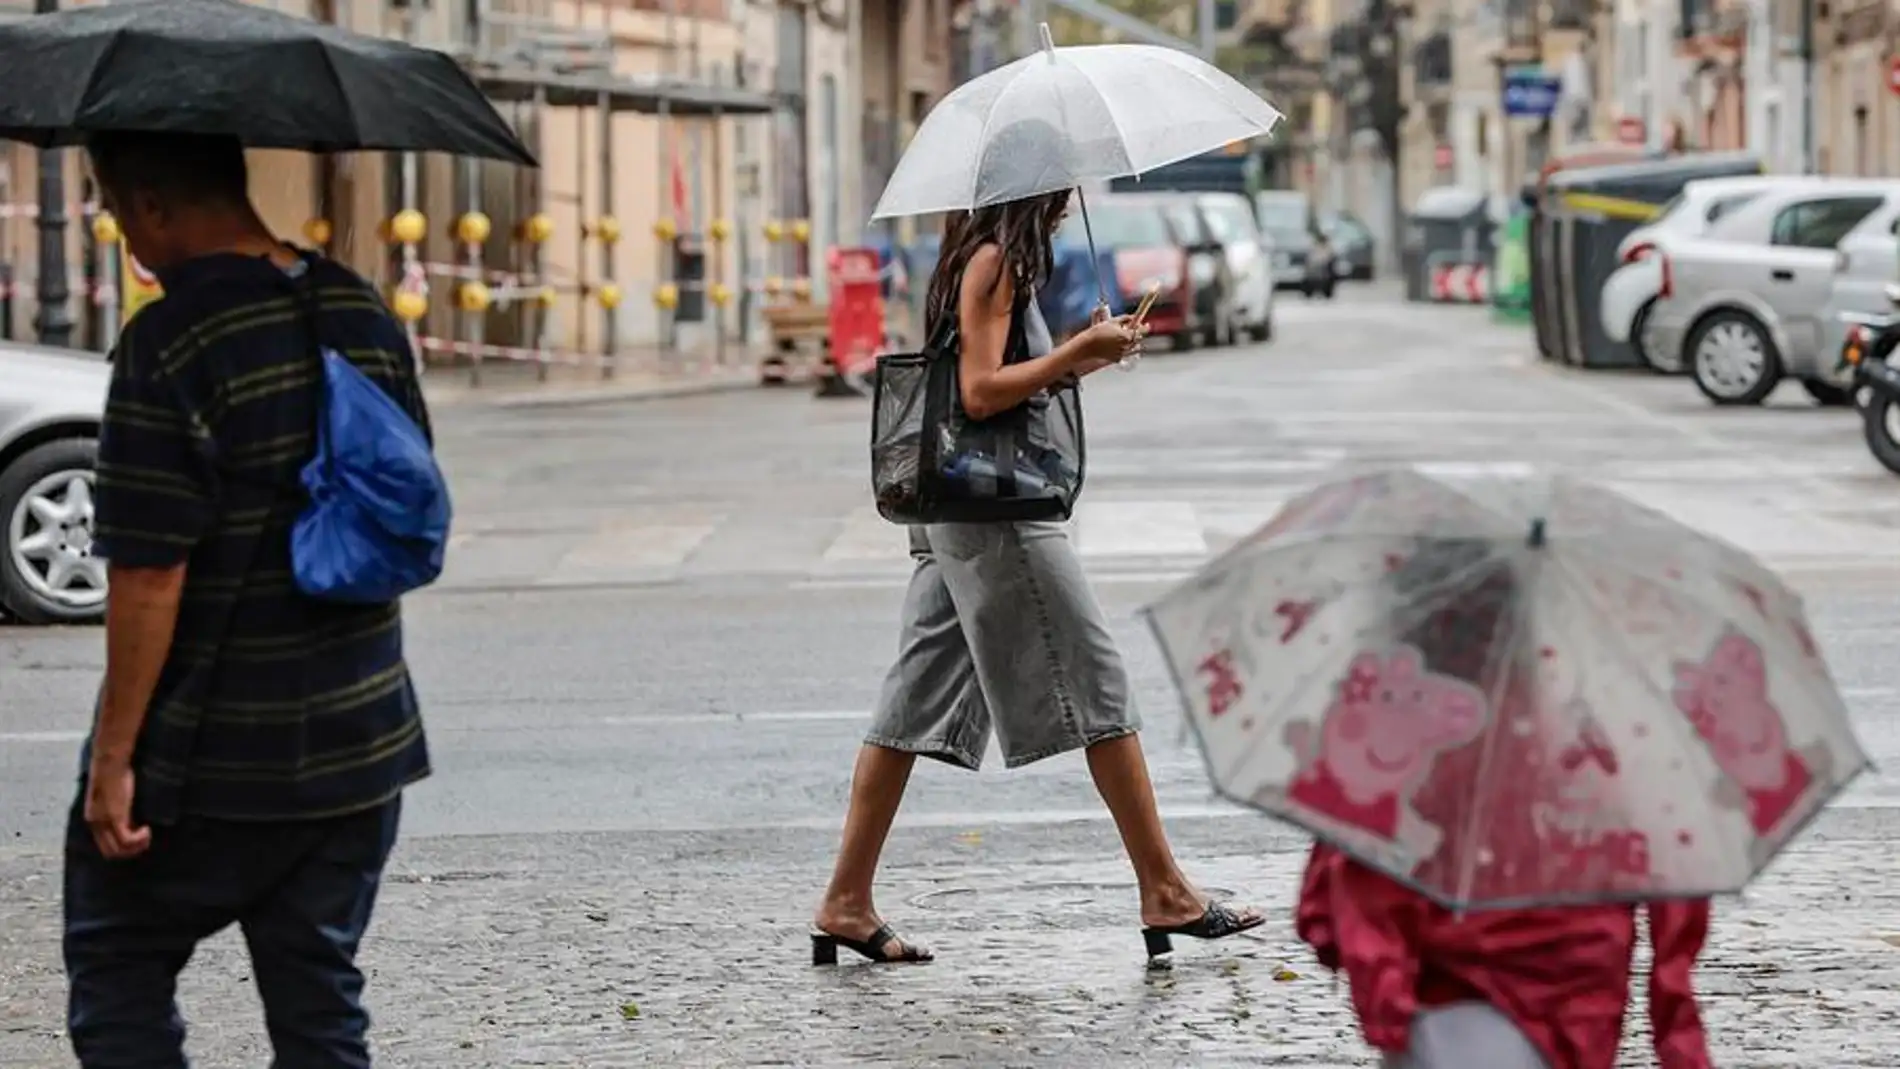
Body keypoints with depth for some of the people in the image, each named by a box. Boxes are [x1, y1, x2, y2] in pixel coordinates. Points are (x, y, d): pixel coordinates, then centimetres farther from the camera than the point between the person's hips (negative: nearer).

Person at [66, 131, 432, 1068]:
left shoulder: (167, 348, -19)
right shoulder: (360, 312, 3)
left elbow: (149, 575, -21)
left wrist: (113, 757, -15)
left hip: (205, 761, -6)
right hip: (358, 742, 6)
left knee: (117, 975, 11)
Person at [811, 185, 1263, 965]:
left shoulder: (986, 261, 18)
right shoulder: (993, 262, -12)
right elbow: (981, 391, -19)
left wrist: (1080, 357, 14)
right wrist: (1082, 350, -16)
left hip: (954, 514, 10)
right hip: (994, 511, -10)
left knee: (918, 701, 7)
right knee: (1097, 687, -4)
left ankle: (846, 903, 7)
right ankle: (1165, 894, -1)